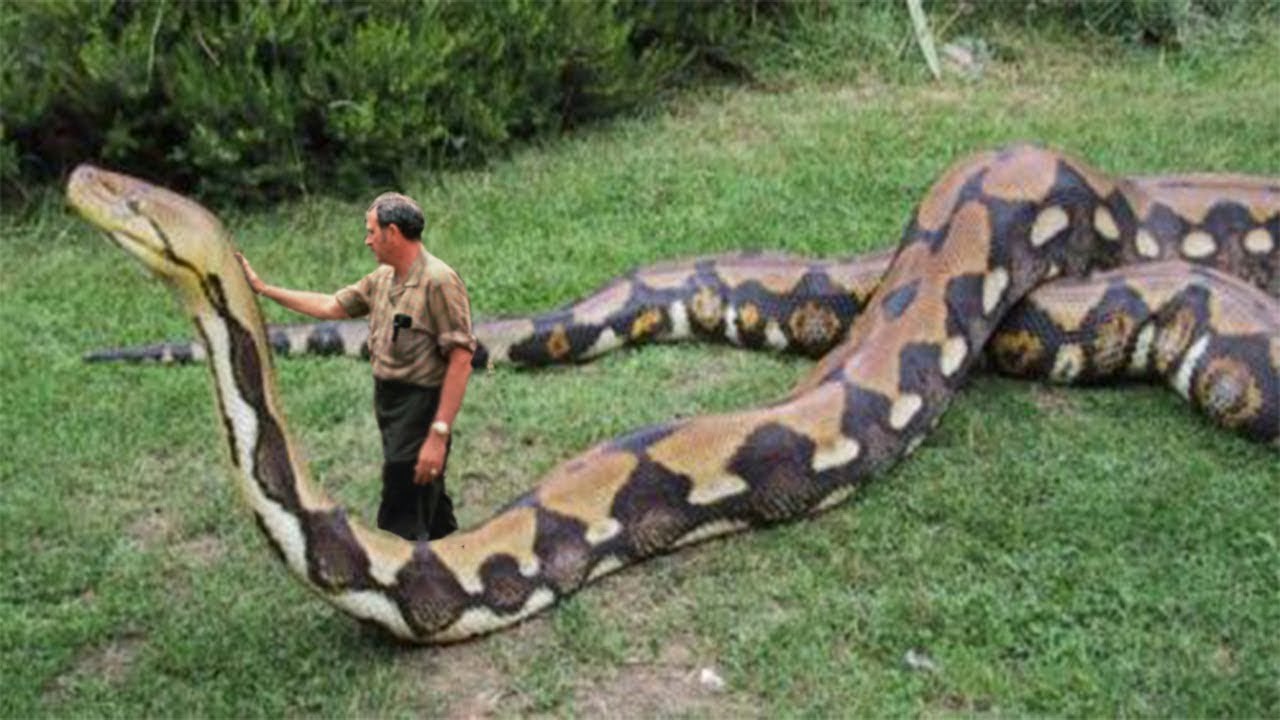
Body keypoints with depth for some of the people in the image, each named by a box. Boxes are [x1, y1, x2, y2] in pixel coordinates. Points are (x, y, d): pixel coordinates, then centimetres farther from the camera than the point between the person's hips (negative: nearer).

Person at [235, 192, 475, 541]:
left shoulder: (439, 281, -19)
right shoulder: (382, 277, 8)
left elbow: (460, 360, -22)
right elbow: (331, 306, 19)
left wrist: (439, 434, -25)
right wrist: (262, 288, 20)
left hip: (420, 410, -9)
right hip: (389, 405, 9)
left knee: (400, 528, -5)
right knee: (430, 515, 21)